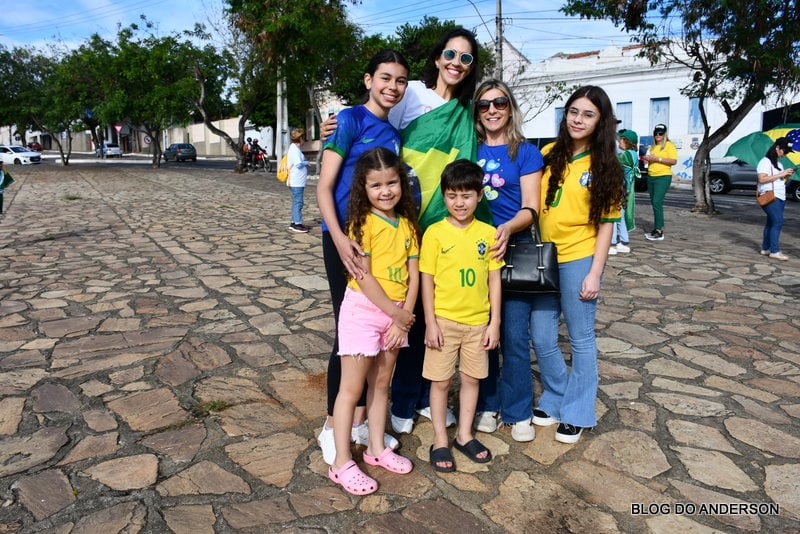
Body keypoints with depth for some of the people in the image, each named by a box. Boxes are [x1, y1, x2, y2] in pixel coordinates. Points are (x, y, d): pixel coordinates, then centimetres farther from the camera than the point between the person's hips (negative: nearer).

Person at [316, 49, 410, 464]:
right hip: (346, 240, -7)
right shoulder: (350, 120, -6)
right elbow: (324, 186, -13)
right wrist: (339, 237, -27)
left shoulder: (393, 134, 14)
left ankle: (359, 421, 25)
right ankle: (333, 429, 14)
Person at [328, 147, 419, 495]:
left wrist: (403, 318, -7)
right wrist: (396, 313, -14)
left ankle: (377, 448, 32)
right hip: (363, 310, -6)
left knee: (381, 384, 17)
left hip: (396, 314, 6)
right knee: (352, 387, 2)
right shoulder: (363, 223, -12)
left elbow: (413, 276, 2)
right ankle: (342, 464, 12)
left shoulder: (407, 224, 5)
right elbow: (364, 276, -17)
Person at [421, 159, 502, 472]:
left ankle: (464, 435, 31)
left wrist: (495, 322, 0)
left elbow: (494, 279, 2)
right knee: (440, 381, 7)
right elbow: (427, 280, -6)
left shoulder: (489, 233, -1)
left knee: (472, 378, 14)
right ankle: (440, 441, 23)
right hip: (444, 320, -2)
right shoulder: (435, 233, -8)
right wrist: (430, 322, -9)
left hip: (478, 321, 3)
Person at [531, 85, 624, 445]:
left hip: (579, 260, -3)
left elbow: (606, 224, -3)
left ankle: (577, 412, 25)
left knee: (581, 339, 8)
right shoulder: (548, 155, 5)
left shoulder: (604, 167, -2)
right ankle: (556, 399, 33)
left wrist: (595, 273, -9)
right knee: (542, 339, 9)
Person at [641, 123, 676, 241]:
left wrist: (657, 159, -18)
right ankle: (657, 229, 12)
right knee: (654, 203, 7)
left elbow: (674, 161, -13)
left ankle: (659, 232, -15)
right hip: (651, 177, 8)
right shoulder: (652, 147, 18)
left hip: (663, 177, -8)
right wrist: (646, 159, 7)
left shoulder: (669, 145, -3)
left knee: (657, 203, -15)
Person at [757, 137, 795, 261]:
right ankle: (774, 251, -15)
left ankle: (765, 248, 10)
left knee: (771, 223, 7)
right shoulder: (765, 161, -6)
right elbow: (762, 179, -17)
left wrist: (787, 176, 5)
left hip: (780, 197, 9)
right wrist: (781, 174, -15)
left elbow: (780, 181, 25)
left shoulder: (779, 163, 21)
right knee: (778, 222, -15)